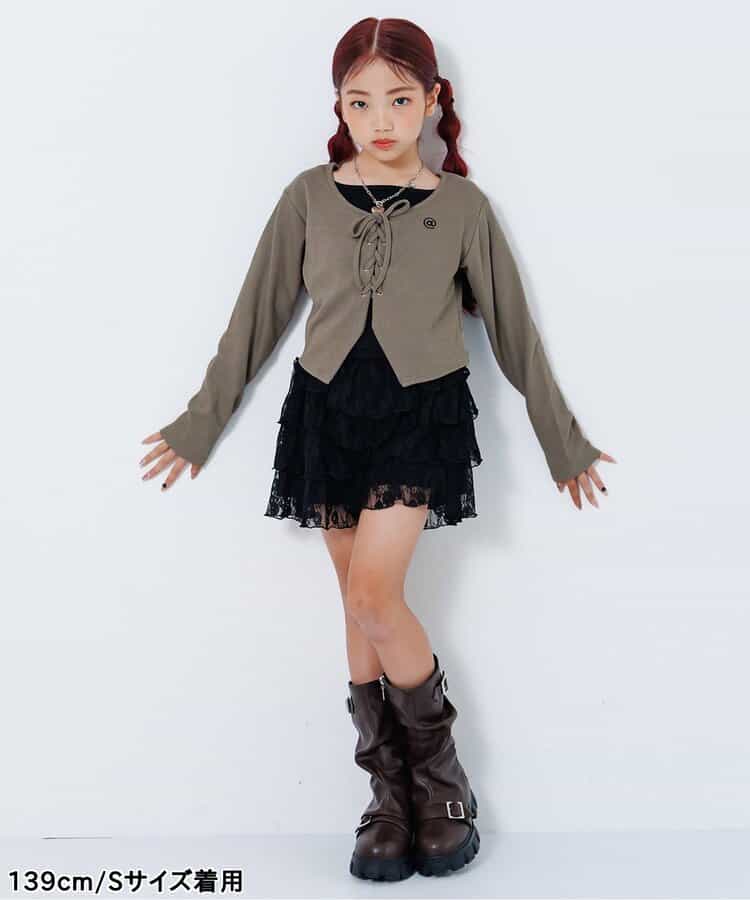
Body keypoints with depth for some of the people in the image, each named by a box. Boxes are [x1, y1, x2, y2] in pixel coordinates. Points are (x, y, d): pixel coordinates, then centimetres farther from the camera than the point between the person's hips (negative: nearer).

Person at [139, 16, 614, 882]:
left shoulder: (462, 207, -1)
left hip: (421, 416, -2)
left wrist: (565, 442, 11)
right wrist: (198, 424, 11)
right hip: (326, 411, 3)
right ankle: (391, 790, 20)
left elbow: (512, 330, 6)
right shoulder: (309, 198, 2)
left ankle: (439, 767, 9)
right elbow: (256, 318, 7)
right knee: (361, 607, 7)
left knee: (372, 596, -14)